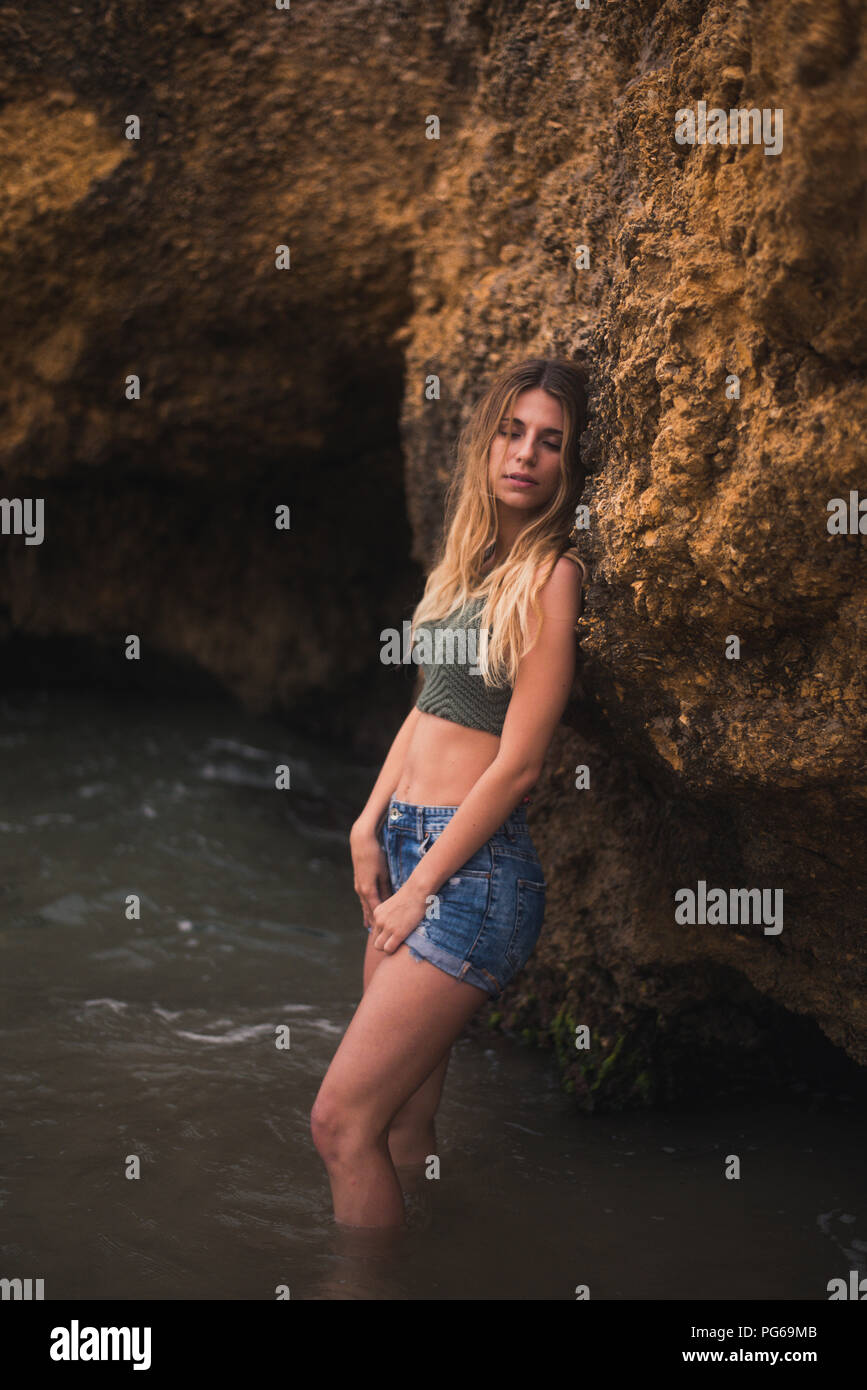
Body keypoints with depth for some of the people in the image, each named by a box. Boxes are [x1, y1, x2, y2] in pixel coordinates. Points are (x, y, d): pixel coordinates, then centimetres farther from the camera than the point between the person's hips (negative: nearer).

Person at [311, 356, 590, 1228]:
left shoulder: (552, 574, -11)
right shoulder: (470, 556, 13)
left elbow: (518, 762, -13)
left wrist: (421, 887, -9)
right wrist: (371, 824, 8)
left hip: (475, 862, -7)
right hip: (405, 840, 7)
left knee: (341, 1123, -9)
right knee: (403, 1129, 12)